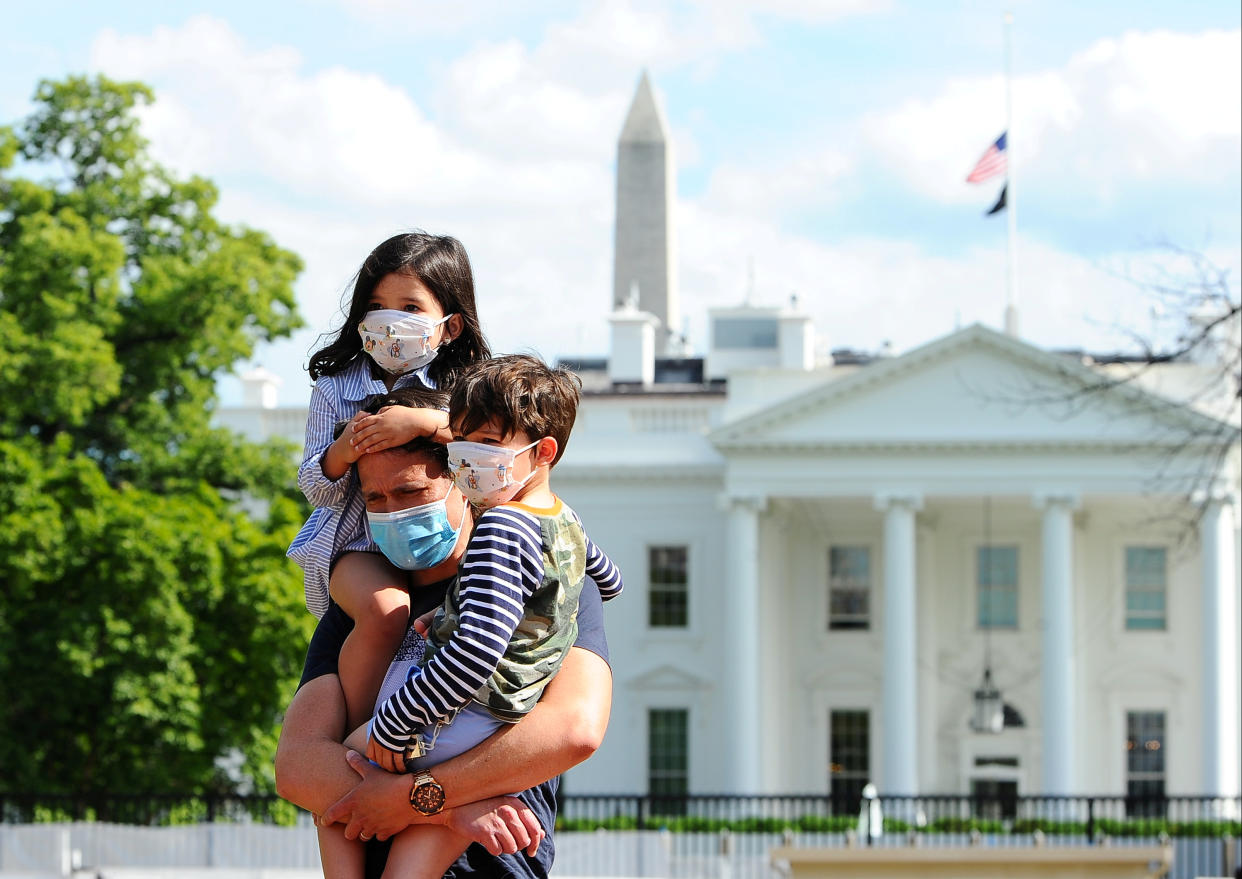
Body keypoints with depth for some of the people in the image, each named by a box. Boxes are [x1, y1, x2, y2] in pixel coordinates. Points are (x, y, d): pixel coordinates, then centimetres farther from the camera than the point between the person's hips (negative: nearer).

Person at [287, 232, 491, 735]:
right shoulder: (336, 388, 7)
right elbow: (314, 487, 2)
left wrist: (425, 422, -28)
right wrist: (344, 450, -20)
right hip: (357, 543, -2)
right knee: (386, 609, -32)